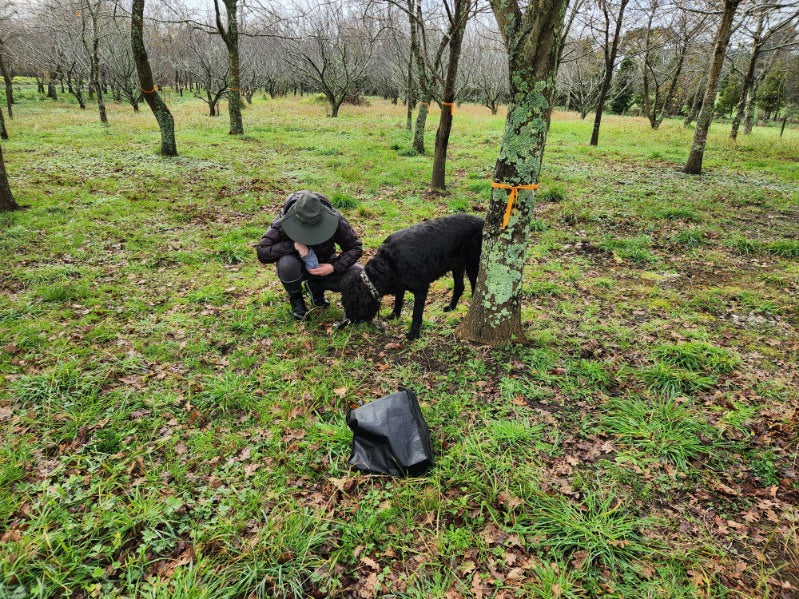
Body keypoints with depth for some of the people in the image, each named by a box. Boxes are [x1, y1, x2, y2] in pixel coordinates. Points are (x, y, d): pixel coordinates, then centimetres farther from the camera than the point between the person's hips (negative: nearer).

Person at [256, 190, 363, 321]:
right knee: (287, 264, -38)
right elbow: (262, 252, -27)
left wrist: (334, 267, -29)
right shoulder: (283, 222, -26)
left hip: (324, 266, 2)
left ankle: (316, 287, 6)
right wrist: (294, 245, -39)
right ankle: (295, 300, -5)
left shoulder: (335, 218, -23)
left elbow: (355, 247, -13)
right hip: (299, 266, -2)